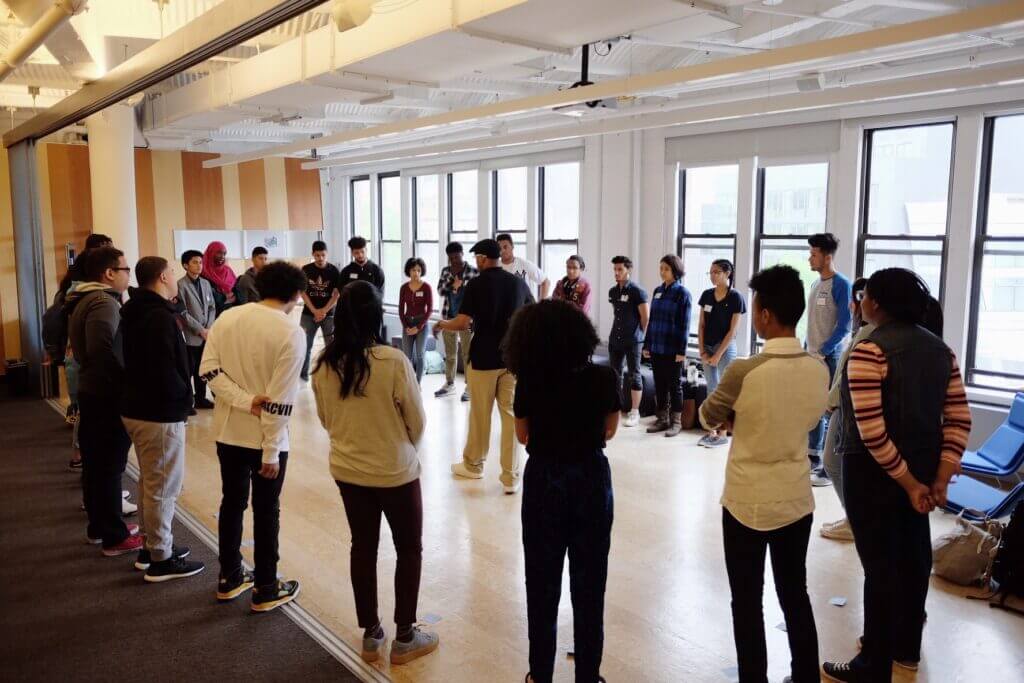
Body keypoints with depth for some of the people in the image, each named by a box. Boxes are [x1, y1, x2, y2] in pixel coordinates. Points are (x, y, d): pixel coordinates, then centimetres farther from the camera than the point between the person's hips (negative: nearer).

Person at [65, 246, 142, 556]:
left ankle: (99, 526, 30)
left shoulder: (83, 301, 13)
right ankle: (115, 537, 6)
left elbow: (86, 348, 16)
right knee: (110, 466, -3)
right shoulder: (104, 302, -19)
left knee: (95, 464, 17)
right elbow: (102, 350, -29)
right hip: (108, 396, -10)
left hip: (91, 391, 10)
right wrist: (126, 382, -20)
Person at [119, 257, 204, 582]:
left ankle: (152, 546, 30)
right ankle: (161, 560, 9)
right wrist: (184, 398, -9)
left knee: (150, 482, 19)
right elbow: (167, 372, -25)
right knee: (163, 488, -1)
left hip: (138, 407, 10)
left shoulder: (138, 312, 11)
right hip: (160, 414, -10)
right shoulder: (160, 317, -20)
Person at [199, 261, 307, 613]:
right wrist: (271, 451, -16)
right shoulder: (292, 333, -18)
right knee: (266, 513, 8)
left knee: (232, 503, 19)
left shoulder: (227, 317, 0)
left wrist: (244, 401, -13)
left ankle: (229, 579, 33)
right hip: (265, 438, -5)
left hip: (228, 432, 6)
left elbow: (208, 369, -7)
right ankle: (266, 590, 19)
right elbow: (280, 399, -20)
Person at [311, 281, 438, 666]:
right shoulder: (393, 361, -22)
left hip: (347, 469, 4)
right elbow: (417, 420, -11)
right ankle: (405, 638, 22)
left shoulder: (324, 364, -8)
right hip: (395, 471, -4)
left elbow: (326, 420, 5)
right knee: (409, 549, 14)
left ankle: (370, 635, 29)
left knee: (363, 547, 18)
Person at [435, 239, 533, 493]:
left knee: (479, 414, 12)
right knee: (512, 415, 4)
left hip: (483, 358, -3)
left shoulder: (476, 284, -9)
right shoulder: (518, 282, 4)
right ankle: (511, 477, 4)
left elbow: (463, 323, -14)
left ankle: (473, 465, 29)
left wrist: (441, 325, 5)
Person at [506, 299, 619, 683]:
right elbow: (609, 431, 0)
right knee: (589, 583, 15)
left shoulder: (528, 383, -14)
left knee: (542, 583, 16)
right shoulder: (603, 378, -14)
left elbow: (523, 436, -1)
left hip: (543, 482, 0)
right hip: (591, 481, 0)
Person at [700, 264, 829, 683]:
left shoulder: (744, 372, -21)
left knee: (747, 602, 9)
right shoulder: (819, 371, -5)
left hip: (747, 502, -5)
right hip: (797, 500, 5)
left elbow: (708, 417, -4)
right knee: (796, 595, 19)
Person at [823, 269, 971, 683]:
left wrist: (908, 484, -16)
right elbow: (959, 420, 0)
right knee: (913, 557, 19)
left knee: (880, 565, 3)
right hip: (923, 468, 7)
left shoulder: (869, 350, -18)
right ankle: (906, 648, 38)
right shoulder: (940, 349, 4)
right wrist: (940, 480, -3)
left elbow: (870, 430, -24)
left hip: (874, 472, -7)